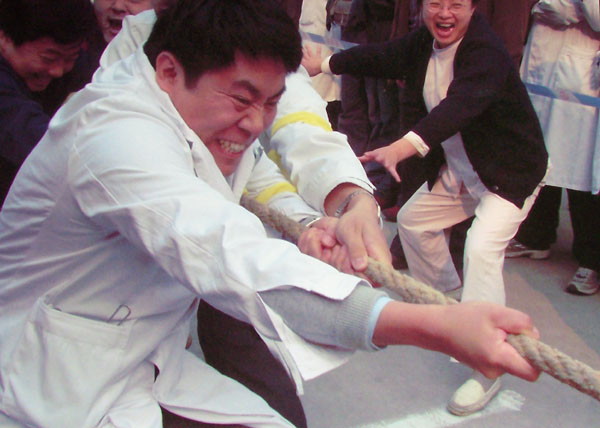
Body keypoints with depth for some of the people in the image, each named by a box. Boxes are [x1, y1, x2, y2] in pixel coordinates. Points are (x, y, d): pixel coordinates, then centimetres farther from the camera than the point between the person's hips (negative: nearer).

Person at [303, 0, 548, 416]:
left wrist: (405, 145, -59)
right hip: (456, 171, 9)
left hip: (510, 173, -9)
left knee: (482, 248, -25)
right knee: (412, 219, 18)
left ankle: (486, 371, -18)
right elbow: (382, 56, 10)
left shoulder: (487, 52, -30)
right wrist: (323, 64, 13)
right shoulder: (423, 43, -4)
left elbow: (459, 106, -45)